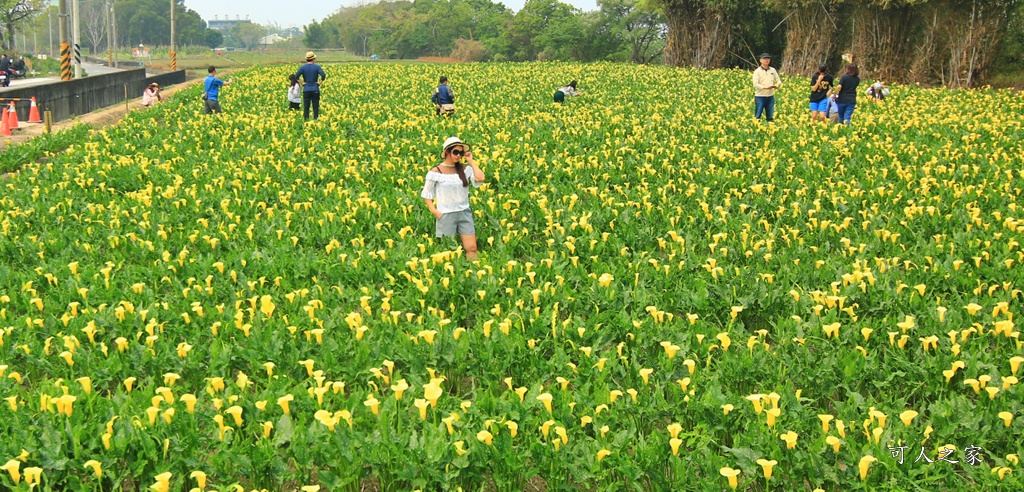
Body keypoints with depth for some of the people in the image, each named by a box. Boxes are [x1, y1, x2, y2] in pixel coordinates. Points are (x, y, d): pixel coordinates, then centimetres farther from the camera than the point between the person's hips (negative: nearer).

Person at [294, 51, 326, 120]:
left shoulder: (303, 67, 0)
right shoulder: (317, 67, -3)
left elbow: (296, 76, -11)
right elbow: (323, 76, -16)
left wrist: (301, 83, -2)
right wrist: (319, 82, -4)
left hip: (306, 90, 1)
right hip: (315, 90, -1)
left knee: (306, 107, 4)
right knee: (316, 107, 4)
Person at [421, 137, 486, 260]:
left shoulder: (465, 169, 2)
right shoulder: (436, 172, -6)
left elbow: (480, 179, -15)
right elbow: (426, 195, 1)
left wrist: (471, 161, -8)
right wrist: (434, 211, -12)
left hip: (465, 213, 3)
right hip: (446, 215, -3)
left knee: (472, 248, -2)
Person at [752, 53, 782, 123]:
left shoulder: (772, 70, 12)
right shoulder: (757, 71, -3)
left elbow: (779, 81, 17)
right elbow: (755, 84, -13)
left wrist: (777, 85, -7)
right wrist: (764, 87, -28)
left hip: (770, 96, 4)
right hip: (760, 96, -4)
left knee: (770, 117, 8)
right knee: (757, 116, -3)